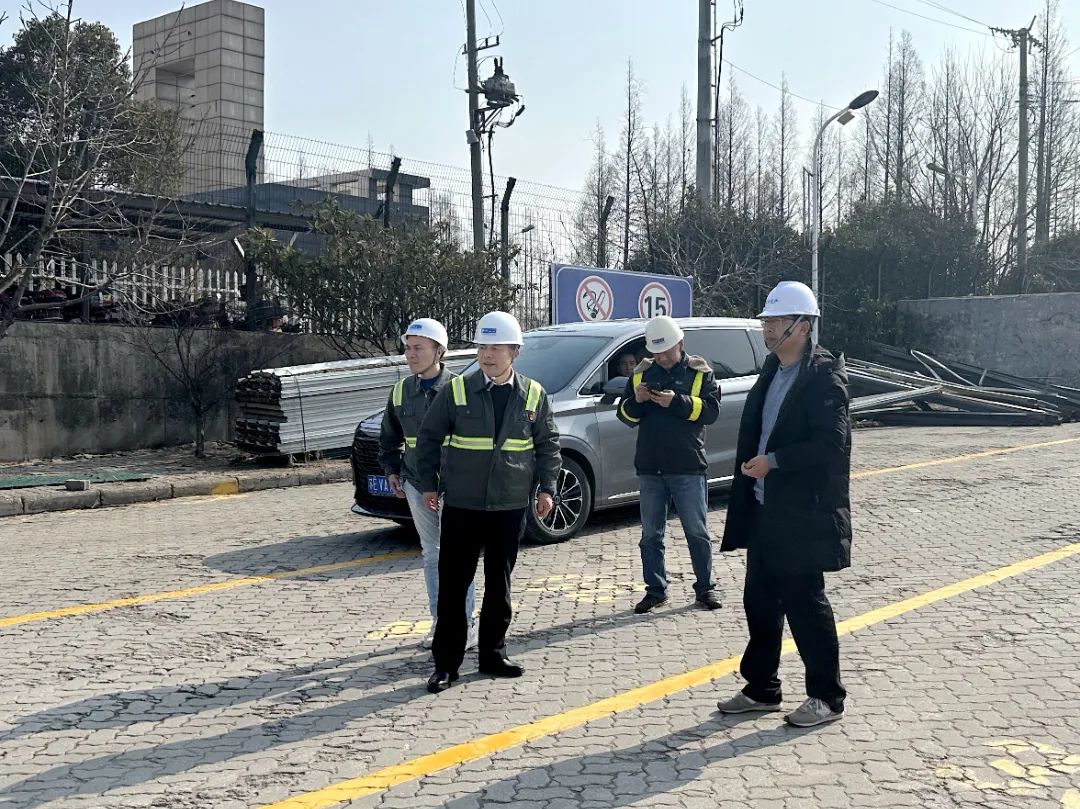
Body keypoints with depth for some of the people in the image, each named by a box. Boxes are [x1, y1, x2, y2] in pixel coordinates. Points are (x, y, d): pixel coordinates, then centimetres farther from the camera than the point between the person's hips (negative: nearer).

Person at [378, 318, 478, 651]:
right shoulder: (401, 391, 7)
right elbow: (389, 436, 20)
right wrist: (391, 469, 11)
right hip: (417, 486, 5)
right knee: (431, 555, 12)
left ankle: (466, 623, 8)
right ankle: (440, 621, 22)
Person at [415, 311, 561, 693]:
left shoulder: (533, 395, 1)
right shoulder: (457, 391, -4)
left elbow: (548, 444, 10)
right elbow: (428, 437, 4)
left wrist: (546, 488, 3)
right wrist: (429, 483, 1)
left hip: (510, 507, 2)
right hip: (461, 506, -2)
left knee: (499, 585, 12)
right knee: (453, 585, 1)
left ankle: (493, 654, 25)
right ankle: (446, 662, 11)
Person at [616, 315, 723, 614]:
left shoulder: (700, 372, 2)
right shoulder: (641, 373, 11)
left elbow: (711, 410, -10)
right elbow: (625, 416, 11)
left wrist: (676, 402, -21)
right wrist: (635, 401, -10)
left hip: (688, 467, -3)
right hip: (649, 467, 4)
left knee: (697, 531, 3)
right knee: (651, 534, 8)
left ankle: (705, 587, 14)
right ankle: (655, 590, 16)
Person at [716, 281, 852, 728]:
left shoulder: (823, 375, -13)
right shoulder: (772, 371, 13)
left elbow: (831, 443, -22)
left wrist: (772, 461, -19)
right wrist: (750, 466, 8)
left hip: (802, 514, -8)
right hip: (764, 509, 8)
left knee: (805, 602, 1)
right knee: (760, 601, 13)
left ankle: (826, 697, 15)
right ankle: (761, 689, 26)